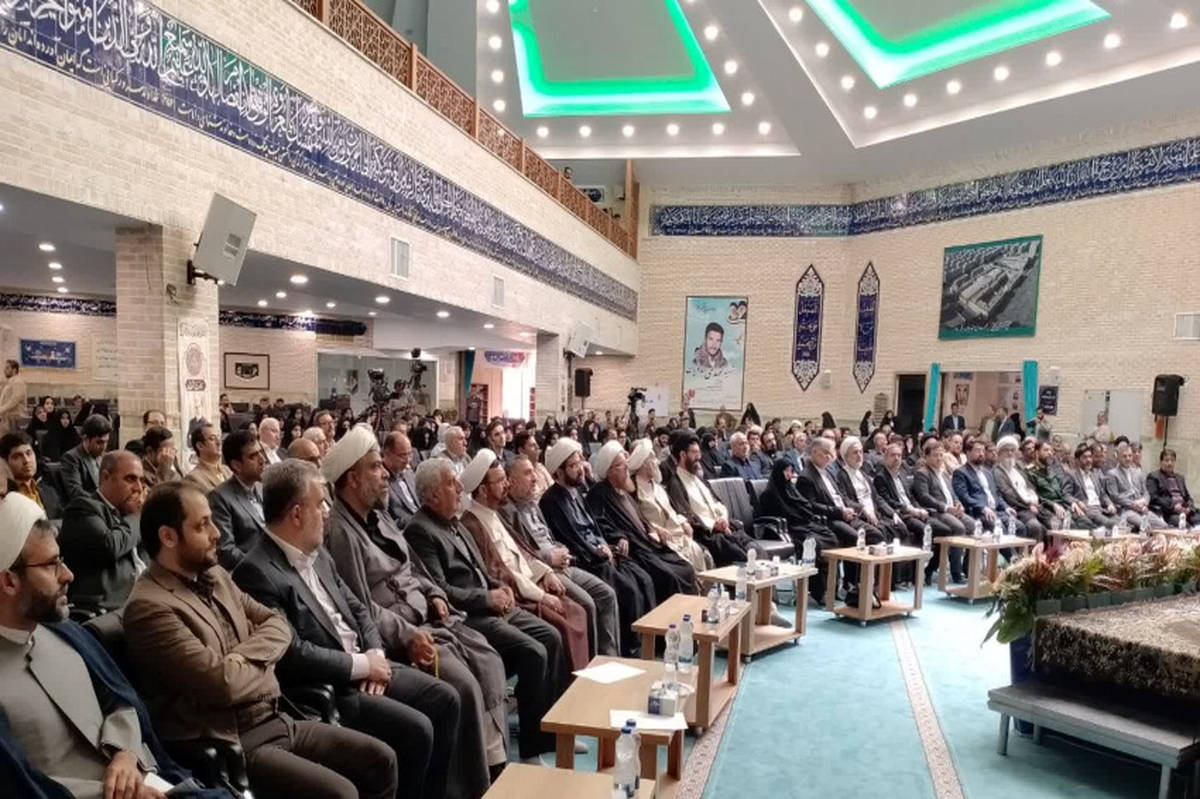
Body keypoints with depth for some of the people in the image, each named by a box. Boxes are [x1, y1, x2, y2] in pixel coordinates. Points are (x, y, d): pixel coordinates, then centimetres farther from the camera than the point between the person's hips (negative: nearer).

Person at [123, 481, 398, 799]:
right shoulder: (149, 607, -17)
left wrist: (244, 656, -11)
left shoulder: (214, 575, 10)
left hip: (276, 720, 8)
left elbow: (277, 625, 10)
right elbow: (223, 684, -24)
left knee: (380, 761, 2)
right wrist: (261, 662, -3)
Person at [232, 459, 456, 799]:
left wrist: (375, 653, -3)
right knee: (415, 729, -20)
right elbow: (292, 655, -24)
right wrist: (362, 664, -15)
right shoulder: (257, 572, -19)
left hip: (363, 666, 9)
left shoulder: (316, 553, 10)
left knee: (445, 699, 1)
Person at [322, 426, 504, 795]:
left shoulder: (379, 516, 12)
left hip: (428, 616, 9)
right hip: (395, 632, -9)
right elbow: (361, 608, -21)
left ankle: (492, 756, 7)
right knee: (463, 683, -21)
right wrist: (407, 636, -22)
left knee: (490, 663, -3)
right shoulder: (338, 531, -17)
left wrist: (435, 595, 5)